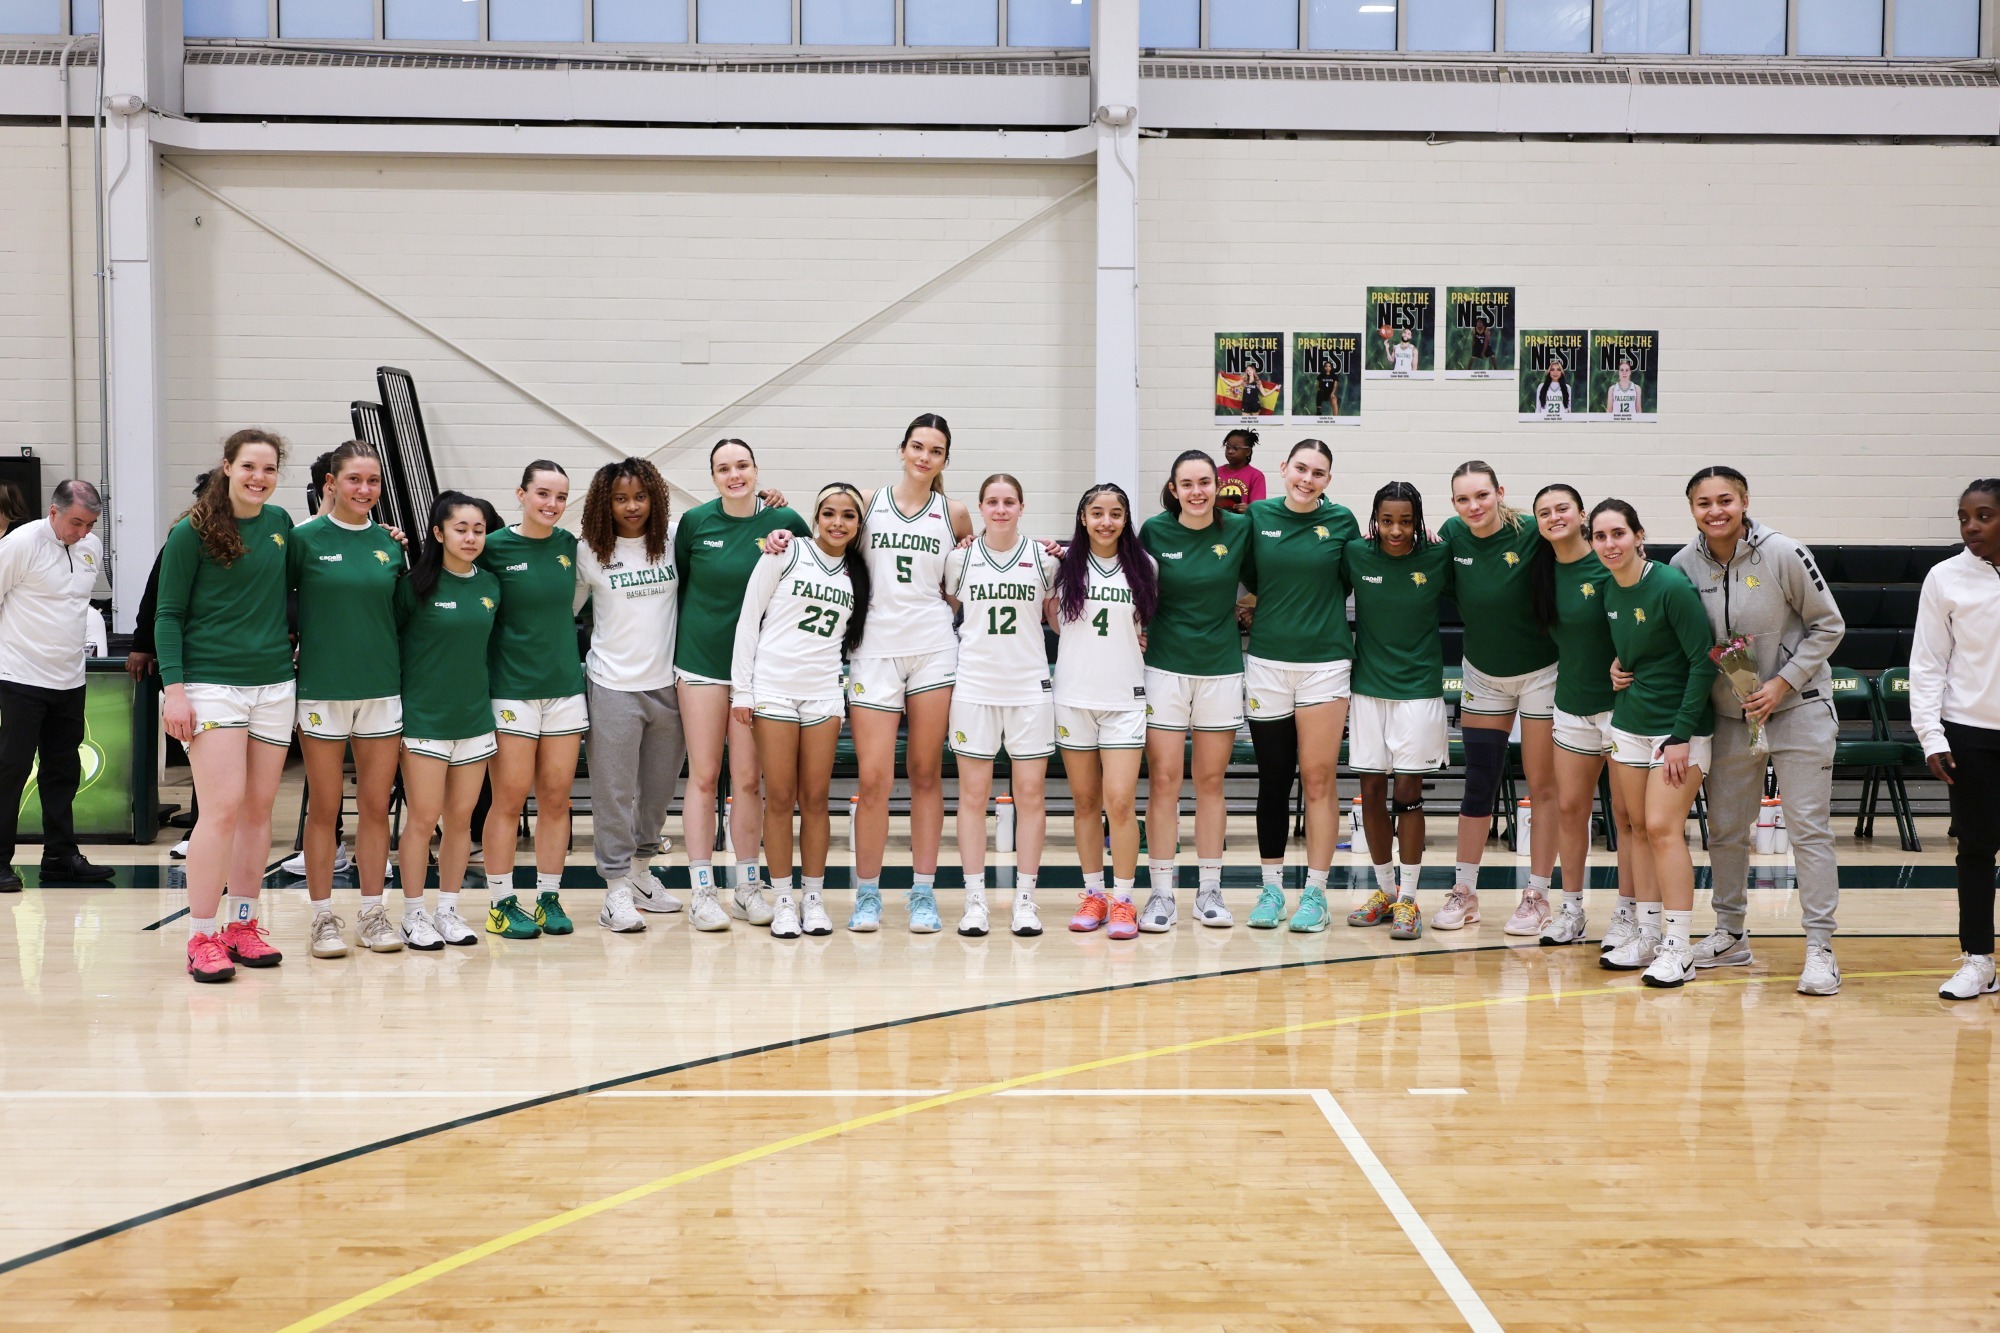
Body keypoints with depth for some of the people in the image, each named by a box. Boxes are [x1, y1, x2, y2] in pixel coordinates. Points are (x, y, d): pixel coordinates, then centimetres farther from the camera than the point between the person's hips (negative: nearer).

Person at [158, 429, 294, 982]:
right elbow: (168, 615, -4)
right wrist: (173, 689, -11)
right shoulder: (192, 532, -4)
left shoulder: (280, 523, 9)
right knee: (223, 808, -10)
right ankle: (201, 938, -3)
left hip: (274, 684, 5)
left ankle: (243, 926, 16)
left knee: (259, 809, 6)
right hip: (212, 682, -5)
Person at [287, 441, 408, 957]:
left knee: (376, 806, 7)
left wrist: (408, 688, 12)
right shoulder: (305, 538, -4)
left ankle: (373, 913, 17)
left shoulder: (390, 542, 7)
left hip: (382, 690, 3)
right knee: (324, 809, 5)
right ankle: (323, 917, 14)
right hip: (322, 689, -3)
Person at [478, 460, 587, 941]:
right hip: (512, 689, -4)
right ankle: (500, 903, 9)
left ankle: (549, 897, 15)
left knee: (557, 798, 6)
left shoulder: (569, 545, 7)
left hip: (565, 685, 4)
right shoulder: (494, 547, -6)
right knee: (510, 799, -1)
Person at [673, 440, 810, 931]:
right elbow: (678, 582, 10)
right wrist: (676, 649, 9)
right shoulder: (694, 521, -1)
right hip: (701, 660, 0)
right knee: (703, 776, 1)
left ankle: (747, 887, 15)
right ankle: (702, 891, 7)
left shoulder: (784, 521, -1)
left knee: (749, 778, 4)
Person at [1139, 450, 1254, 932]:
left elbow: (1260, 582, 11)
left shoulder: (1239, 528, 0)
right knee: (1164, 782, -3)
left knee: (1211, 783, 7)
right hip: (1165, 667, -1)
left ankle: (1209, 891, 15)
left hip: (1221, 668, 1)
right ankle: (1161, 893, 3)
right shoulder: (1155, 531, -2)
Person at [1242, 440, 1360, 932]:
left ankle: (1315, 892, 7)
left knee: (1318, 778, -1)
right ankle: (1271, 888, 17)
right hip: (1267, 661, 1)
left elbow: (1352, 582, 11)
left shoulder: (1342, 521, 1)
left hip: (1325, 661, -1)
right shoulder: (1257, 516, 3)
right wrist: (1250, 611, 2)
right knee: (1273, 779, 7)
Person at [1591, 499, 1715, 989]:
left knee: (1663, 827, -11)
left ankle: (1678, 949, -6)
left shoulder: (1672, 587, -16)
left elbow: (1703, 662, -15)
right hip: (1628, 723, 7)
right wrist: (1616, 665, 1)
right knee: (1637, 827, 8)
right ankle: (1649, 935, 17)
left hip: (1679, 727, -7)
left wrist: (1681, 736, -17)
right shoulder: (1610, 590, 6)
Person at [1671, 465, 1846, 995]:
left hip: (1797, 708, -4)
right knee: (1725, 830, 11)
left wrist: (1782, 683, -13)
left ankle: (1820, 950, 0)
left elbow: (1829, 626, -6)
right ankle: (1730, 935, 27)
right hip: (1729, 714, 4)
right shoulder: (1685, 564, -4)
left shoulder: (1783, 554, -14)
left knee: (1809, 828, -5)